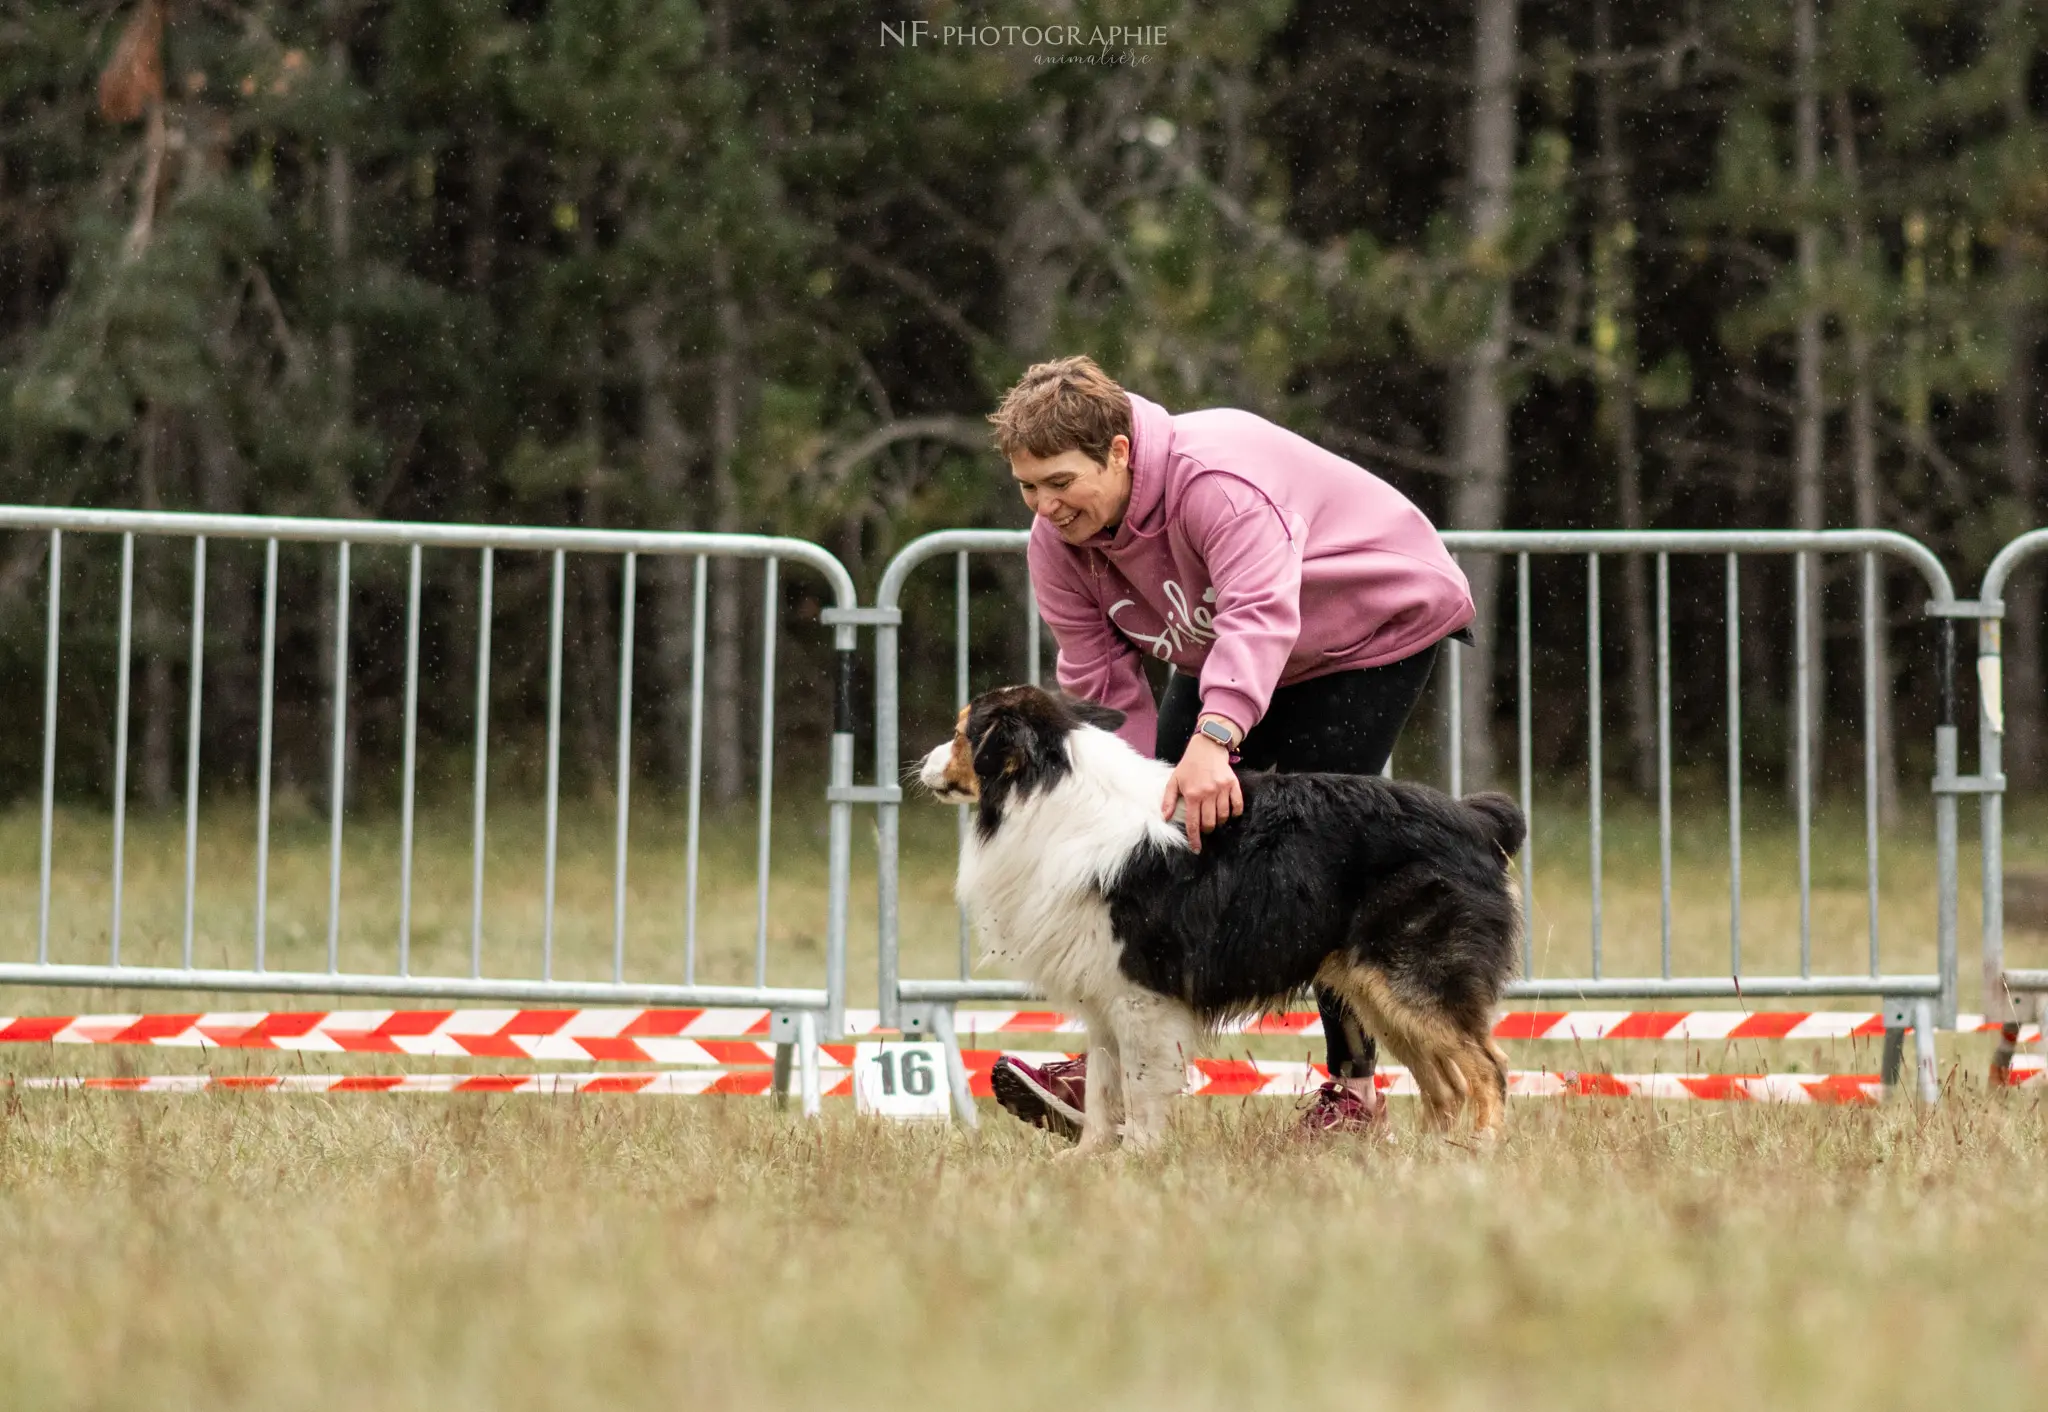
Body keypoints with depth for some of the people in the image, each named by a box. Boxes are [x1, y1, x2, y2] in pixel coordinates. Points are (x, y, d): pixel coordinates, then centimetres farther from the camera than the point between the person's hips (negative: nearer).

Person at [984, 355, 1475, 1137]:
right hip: (1219, 659, 7)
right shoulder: (1057, 539, -14)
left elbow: (1262, 613, -51)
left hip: (1379, 627, -7)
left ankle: (1355, 1087, -8)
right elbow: (1099, 687, -10)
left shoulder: (1217, 477, -37)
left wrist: (1214, 739, -65)